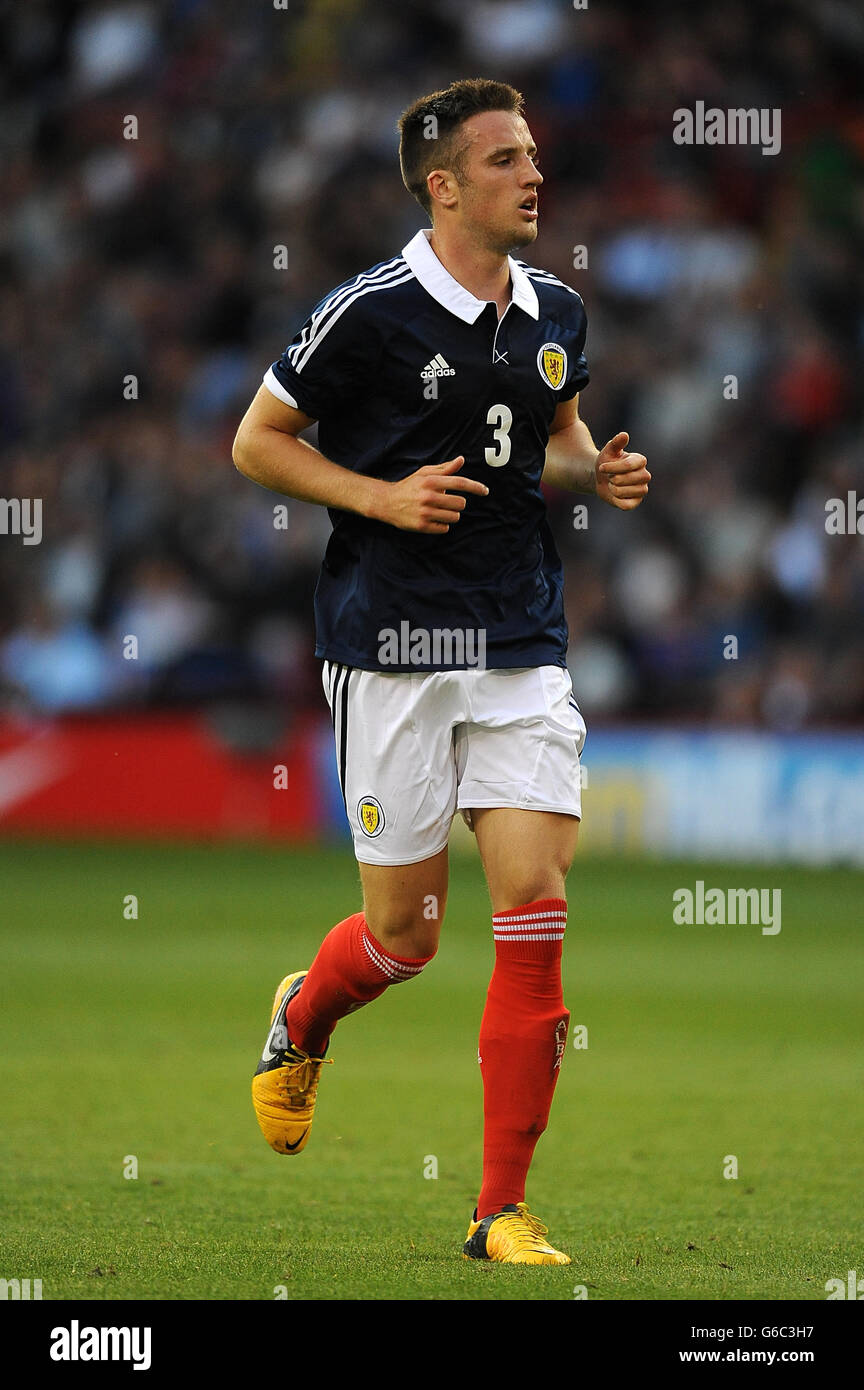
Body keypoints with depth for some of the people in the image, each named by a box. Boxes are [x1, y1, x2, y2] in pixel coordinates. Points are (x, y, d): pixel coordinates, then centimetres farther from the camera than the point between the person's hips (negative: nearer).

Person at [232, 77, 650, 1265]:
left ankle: (503, 1211, -3)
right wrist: (382, 496, -14)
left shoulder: (555, 314, 7)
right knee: (406, 930, 3)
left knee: (537, 906, -9)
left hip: (524, 647, 4)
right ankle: (301, 1022, 41)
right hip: (393, 647, -4)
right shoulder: (368, 313, -10)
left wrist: (600, 471, 3)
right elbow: (257, 441, -2)